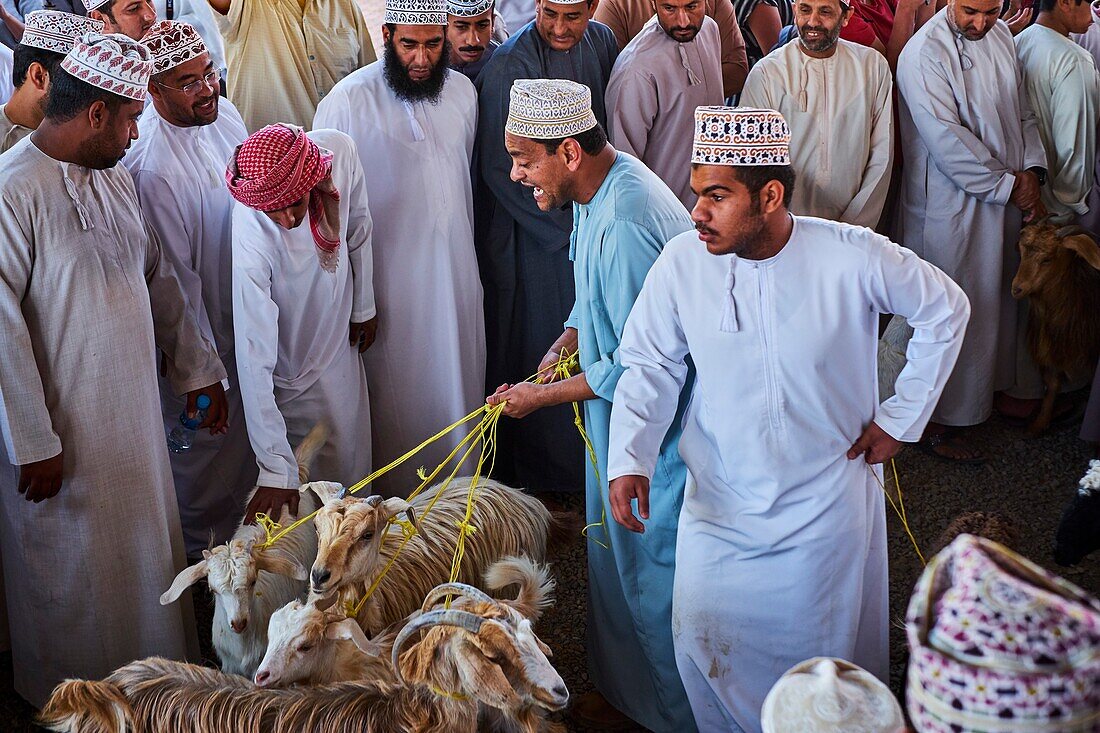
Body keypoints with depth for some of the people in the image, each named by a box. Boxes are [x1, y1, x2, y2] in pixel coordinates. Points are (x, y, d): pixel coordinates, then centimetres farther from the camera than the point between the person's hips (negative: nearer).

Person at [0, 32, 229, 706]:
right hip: (63, 435, -7)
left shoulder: (117, 177, 5)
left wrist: (198, 368, 14)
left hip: (136, 417, 7)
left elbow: (157, 278, 15)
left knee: (149, 559, 19)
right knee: (74, 580, 11)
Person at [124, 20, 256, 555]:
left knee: (247, 435, 26)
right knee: (205, 453, 13)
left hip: (249, 313, 8)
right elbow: (175, 273, -25)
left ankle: (240, 525, 49)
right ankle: (200, 545, 37)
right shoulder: (150, 168, -30)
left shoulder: (223, 113, -5)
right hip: (203, 330, -8)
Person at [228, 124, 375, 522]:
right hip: (292, 369, -5)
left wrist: (363, 306, 8)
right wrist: (275, 472, -38)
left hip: (340, 337, 5)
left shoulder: (340, 151, -28)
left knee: (353, 459, 21)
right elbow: (254, 359, -38)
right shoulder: (252, 237, -40)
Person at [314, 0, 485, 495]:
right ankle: (400, 502, 23)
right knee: (400, 390, 6)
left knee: (460, 384, 14)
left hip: (456, 269, 5)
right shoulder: (350, 100, -14)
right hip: (391, 278, -5)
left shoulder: (462, 90, 4)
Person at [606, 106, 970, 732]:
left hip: (829, 498, -1)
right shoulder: (682, 264, -14)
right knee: (703, 639, 8)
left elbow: (945, 311, -2)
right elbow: (650, 365, -5)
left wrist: (902, 418, -1)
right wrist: (630, 460, -20)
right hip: (720, 499, 2)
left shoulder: (855, 258, -19)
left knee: (826, 643, 14)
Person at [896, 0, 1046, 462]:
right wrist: (1008, 185, -16)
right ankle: (940, 426, 13)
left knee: (996, 299, 19)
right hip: (952, 207, -8)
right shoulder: (925, 53, -19)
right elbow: (946, 139, -23)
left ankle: (990, 389, 37)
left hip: (1006, 198, 8)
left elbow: (1022, 111, 13)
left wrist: (1031, 169, -3)